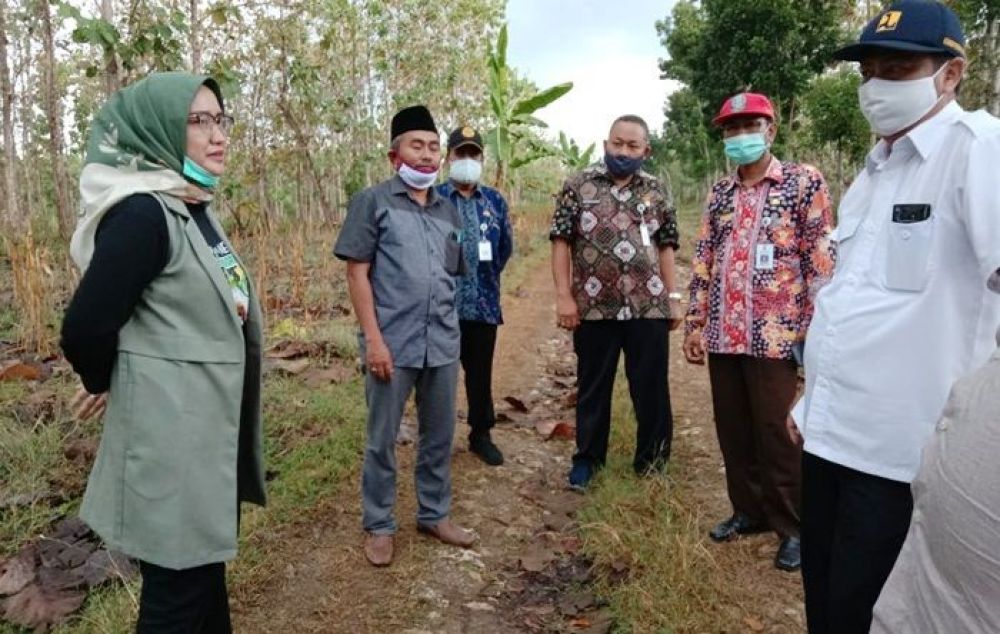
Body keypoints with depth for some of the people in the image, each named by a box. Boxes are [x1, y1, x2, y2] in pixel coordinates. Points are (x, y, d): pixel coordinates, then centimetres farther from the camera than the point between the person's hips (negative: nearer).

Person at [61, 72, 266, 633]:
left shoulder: (199, 210, 9)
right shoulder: (142, 214, -19)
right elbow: (84, 330, -20)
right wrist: (105, 388, -1)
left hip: (211, 432, 9)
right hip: (171, 441, -8)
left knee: (207, 573, 23)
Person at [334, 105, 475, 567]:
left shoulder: (449, 211, 12)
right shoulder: (373, 202, -3)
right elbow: (357, 273, -7)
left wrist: (450, 330, 13)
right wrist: (373, 339, -14)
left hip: (443, 345, 5)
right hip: (393, 344, -5)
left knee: (440, 436, 15)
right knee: (382, 440, 7)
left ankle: (435, 515, 32)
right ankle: (378, 526, 24)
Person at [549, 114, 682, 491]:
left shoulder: (657, 192, 9)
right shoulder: (578, 186, 2)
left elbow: (665, 247, 12)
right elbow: (561, 242, -1)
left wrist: (673, 297, 6)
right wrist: (564, 296, -8)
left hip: (649, 306, 2)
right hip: (594, 307, -1)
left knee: (651, 386, 9)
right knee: (592, 386, 10)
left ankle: (652, 457, 26)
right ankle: (587, 458, 25)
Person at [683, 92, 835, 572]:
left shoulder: (804, 182, -1)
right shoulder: (719, 193, 13)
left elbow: (821, 259, -6)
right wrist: (695, 322, 9)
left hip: (775, 333, -5)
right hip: (723, 334, 5)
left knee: (774, 432, 1)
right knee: (732, 429, 12)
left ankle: (793, 526, 19)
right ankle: (749, 509, 31)